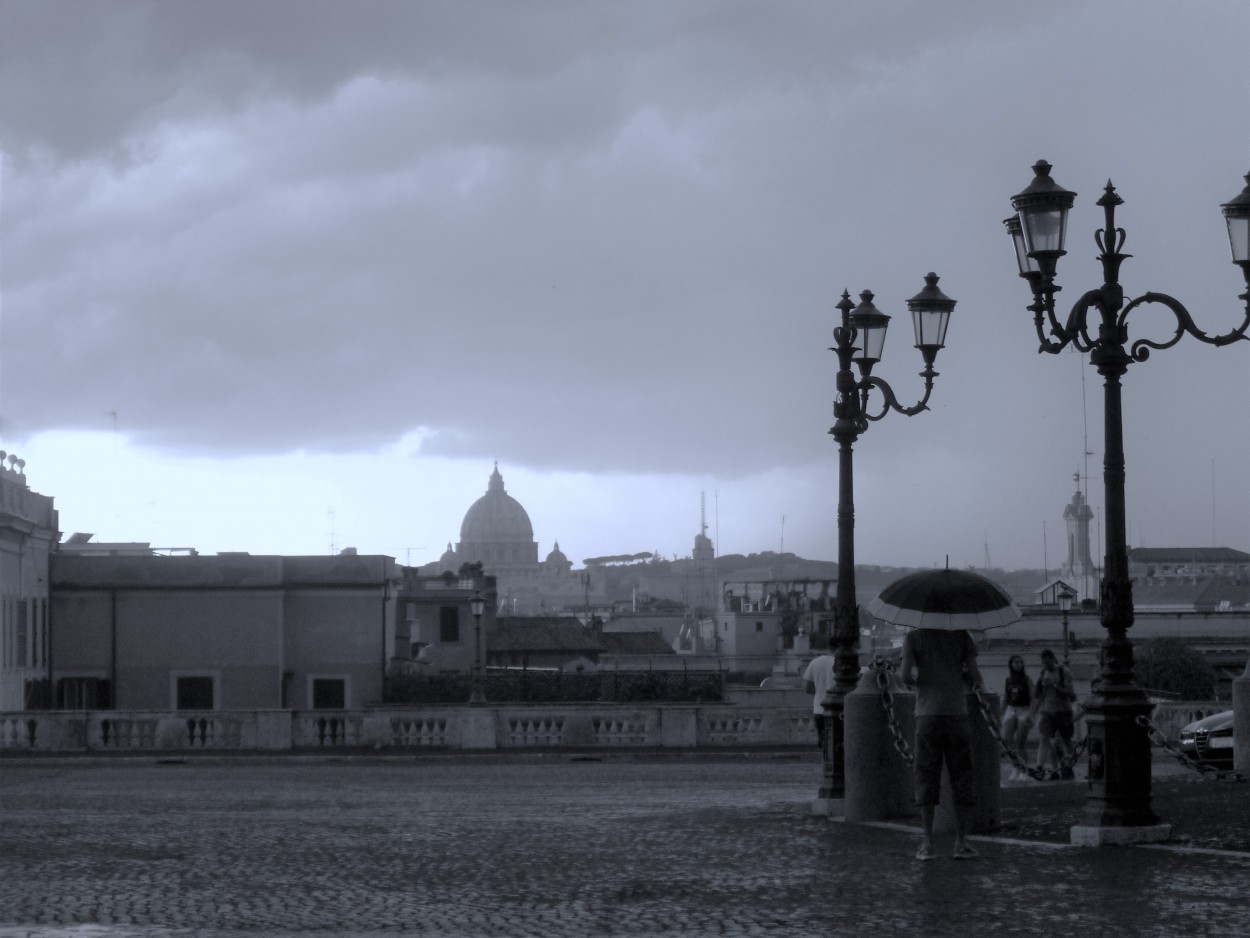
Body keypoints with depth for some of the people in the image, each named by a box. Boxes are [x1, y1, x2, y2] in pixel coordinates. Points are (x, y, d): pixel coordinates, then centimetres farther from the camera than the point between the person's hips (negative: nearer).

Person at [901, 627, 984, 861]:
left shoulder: (914, 637, 3)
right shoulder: (961, 635, 6)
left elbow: (906, 676, -6)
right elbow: (975, 676, 0)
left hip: (928, 715, 0)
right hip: (957, 713, 0)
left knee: (926, 780, 3)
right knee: (961, 778, 6)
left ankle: (928, 843, -2)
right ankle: (961, 842, 3)